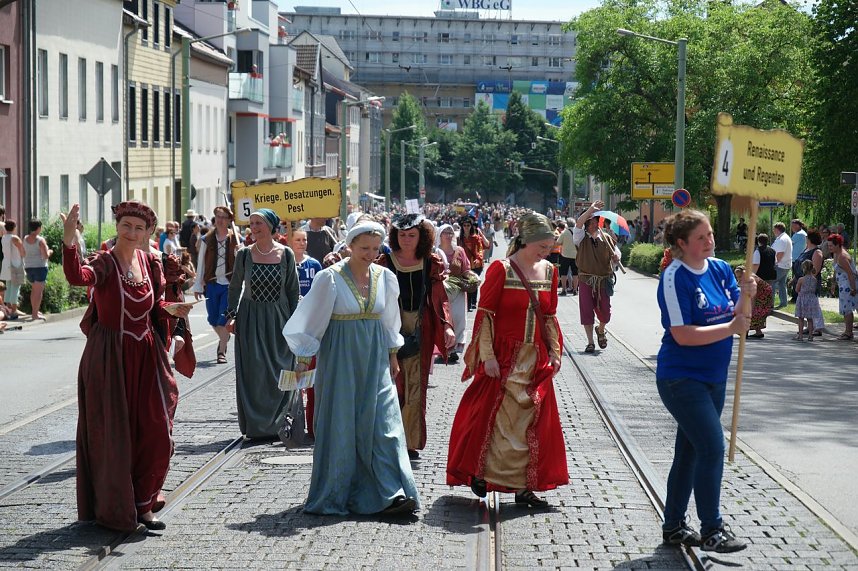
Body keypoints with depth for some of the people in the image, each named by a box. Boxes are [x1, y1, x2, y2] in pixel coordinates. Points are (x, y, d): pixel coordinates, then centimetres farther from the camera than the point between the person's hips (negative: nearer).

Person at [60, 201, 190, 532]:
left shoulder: (151, 263, 6)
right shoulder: (104, 262, -11)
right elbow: (77, 277, -34)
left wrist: (172, 309, -3)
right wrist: (69, 241, -49)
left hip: (146, 356, 5)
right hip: (110, 358, -5)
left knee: (156, 433, 4)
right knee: (113, 434, 1)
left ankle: (142, 504, 19)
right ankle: (113, 511, 14)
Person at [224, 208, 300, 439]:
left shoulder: (285, 254, -2)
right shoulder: (244, 254, -1)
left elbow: (293, 290, 3)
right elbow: (235, 287, 8)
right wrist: (231, 315, -1)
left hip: (278, 318, 0)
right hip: (250, 319, 0)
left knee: (280, 372, 2)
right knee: (252, 374, -1)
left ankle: (277, 424, 15)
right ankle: (255, 426, 6)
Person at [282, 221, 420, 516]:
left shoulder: (385, 278, 4)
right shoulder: (330, 278, -9)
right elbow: (312, 317, -4)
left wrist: (392, 355, 20)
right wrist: (303, 358, -3)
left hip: (374, 359, 4)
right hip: (340, 358, -4)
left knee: (383, 423, -4)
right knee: (340, 425, 3)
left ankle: (390, 494, -5)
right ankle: (336, 495, 14)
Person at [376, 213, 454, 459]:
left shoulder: (431, 264, 5)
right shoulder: (385, 262, -1)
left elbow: (440, 299, 5)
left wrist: (447, 326, -9)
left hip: (421, 332, 2)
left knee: (416, 389, 3)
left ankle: (411, 442, 13)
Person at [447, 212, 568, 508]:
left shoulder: (548, 271, 8)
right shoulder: (500, 269, -9)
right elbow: (484, 314, -10)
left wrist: (554, 353, 7)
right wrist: (487, 356, -15)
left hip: (535, 359, 5)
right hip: (503, 358, -5)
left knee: (533, 422, 5)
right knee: (493, 416, 0)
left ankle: (523, 486, 12)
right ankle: (479, 473, 17)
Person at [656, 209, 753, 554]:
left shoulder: (720, 269, 4)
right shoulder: (675, 277, -16)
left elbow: (739, 316, 3)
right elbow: (682, 334, -22)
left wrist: (747, 296, -16)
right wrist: (730, 329, -19)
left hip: (714, 378, 7)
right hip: (681, 379, -7)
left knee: (690, 452, 14)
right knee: (712, 448, -12)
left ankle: (674, 527, 24)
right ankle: (711, 529, 0)